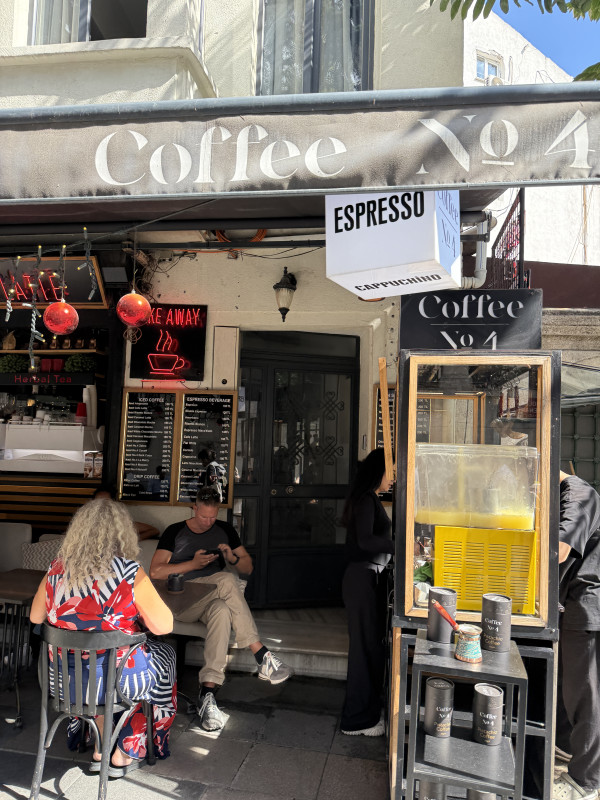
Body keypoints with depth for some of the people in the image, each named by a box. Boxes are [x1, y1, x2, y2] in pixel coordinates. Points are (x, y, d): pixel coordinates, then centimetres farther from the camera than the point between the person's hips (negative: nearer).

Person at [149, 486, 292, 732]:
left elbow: (248, 567, 15)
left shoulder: (224, 530, 14)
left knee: (222, 611, -37)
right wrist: (193, 564, -16)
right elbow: (155, 572, -6)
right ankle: (261, 655, -36)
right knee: (227, 580, -34)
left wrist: (233, 558, -8)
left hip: (213, 600, 3)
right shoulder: (175, 532, 5)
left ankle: (208, 692, -39)